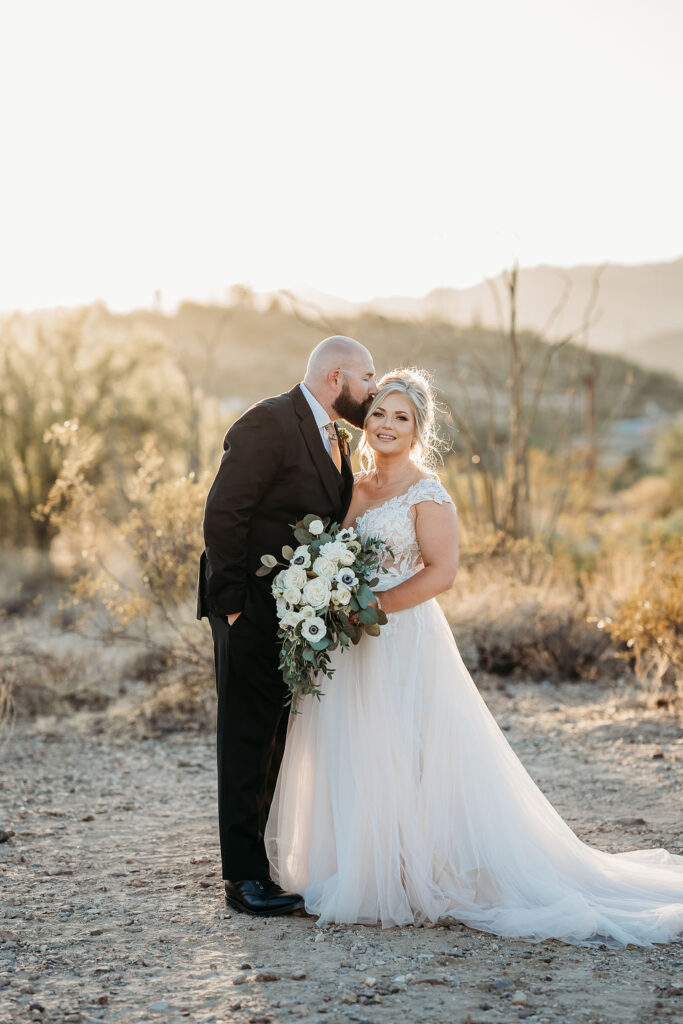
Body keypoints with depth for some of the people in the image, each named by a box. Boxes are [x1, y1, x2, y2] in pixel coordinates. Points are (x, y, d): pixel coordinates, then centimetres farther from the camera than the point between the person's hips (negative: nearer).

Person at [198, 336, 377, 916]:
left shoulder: (333, 438, 13)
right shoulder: (268, 424, -16)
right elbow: (223, 515, -20)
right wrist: (234, 601, -20)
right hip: (254, 612, -9)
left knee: (288, 741, 16)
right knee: (247, 742, -1)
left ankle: (285, 861, 28)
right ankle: (245, 877, 5)